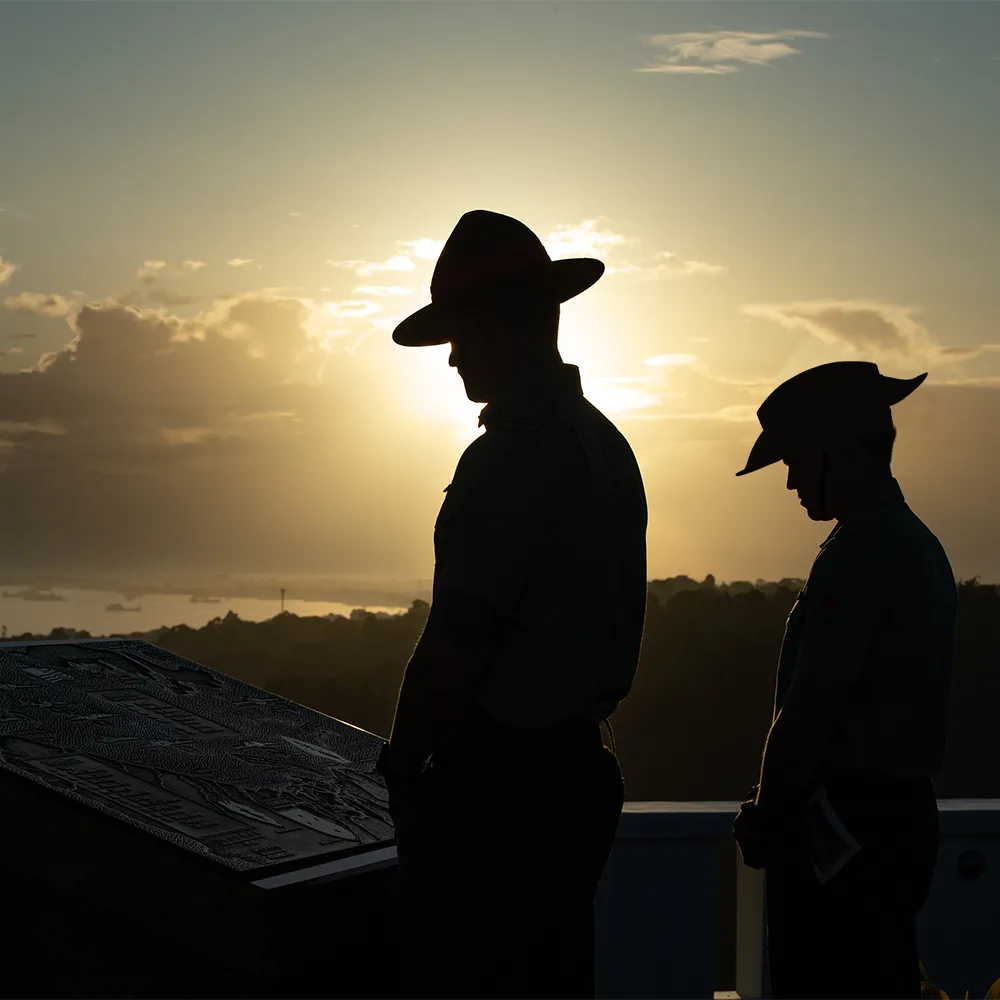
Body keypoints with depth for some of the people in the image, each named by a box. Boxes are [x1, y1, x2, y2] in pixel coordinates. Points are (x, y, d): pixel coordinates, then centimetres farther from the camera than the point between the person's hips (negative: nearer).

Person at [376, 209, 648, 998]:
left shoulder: (510, 457, -19)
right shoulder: (608, 445, 11)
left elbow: (457, 645, -20)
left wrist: (403, 765, -6)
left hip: (500, 784, -9)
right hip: (578, 769, 9)